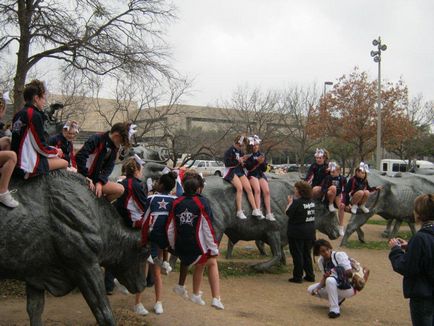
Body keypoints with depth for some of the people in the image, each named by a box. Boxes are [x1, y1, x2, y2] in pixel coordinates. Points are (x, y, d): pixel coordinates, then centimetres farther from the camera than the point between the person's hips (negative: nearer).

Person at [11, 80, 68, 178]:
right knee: (64, 163, 4)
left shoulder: (18, 115, 10)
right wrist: (56, 151, 6)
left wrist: (54, 150, 14)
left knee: (55, 157, 23)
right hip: (28, 166, -9)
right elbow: (41, 146, -14)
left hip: (17, 163, 9)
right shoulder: (35, 115, -15)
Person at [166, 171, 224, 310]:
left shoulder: (176, 203, 3)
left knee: (200, 264, 31)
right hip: (197, 249, -5)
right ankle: (216, 299, 17)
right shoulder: (202, 202, -10)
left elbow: (170, 228, 7)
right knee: (212, 262, 22)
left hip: (181, 249, 5)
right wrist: (214, 250, -4)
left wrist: (174, 247, 20)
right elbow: (208, 229, -12)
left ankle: (196, 294, 43)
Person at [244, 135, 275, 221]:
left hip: (261, 175, 4)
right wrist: (257, 161, -15)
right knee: (257, 190, -30)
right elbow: (248, 167, -8)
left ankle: (268, 213, -20)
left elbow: (265, 169, 14)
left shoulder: (261, 155, 17)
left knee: (267, 191, -19)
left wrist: (262, 162, -5)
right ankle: (258, 211, -34)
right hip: (252, 175, -4)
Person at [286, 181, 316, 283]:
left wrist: (290, 203, 2)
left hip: (297, 233, -7)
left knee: (297, 255, 2)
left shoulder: (297, 202, -18)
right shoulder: (311, 202, 4)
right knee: (307, 254, 17)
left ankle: (298, 277, 7)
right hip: (310, 232, 7)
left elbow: (288, 213, -12)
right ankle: (310, 276, 21)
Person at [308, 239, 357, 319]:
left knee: (330, 280, -36)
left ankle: (335, 309, -25)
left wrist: (333, 273, -21)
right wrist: (318, 288, -15)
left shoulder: (340, 255, -16)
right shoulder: (321, 261, 2)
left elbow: (350, 272, -20)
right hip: (336, 287, 8)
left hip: (348, 288, -8)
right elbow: (324, 277, 2)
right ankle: (338, 299, 10)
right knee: (311, 289, 4)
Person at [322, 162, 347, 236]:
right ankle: (330, 204, -15)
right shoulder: (328, 177, -13)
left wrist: (343, 200, -16)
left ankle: (341, 227, -16)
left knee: (342, 206, -25)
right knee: (333, 188, -34)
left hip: (338, 195, 2)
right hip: (329, 195, -2)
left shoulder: (343, 179, -8)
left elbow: (344, 191, -5)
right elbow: (323, 189, -15)